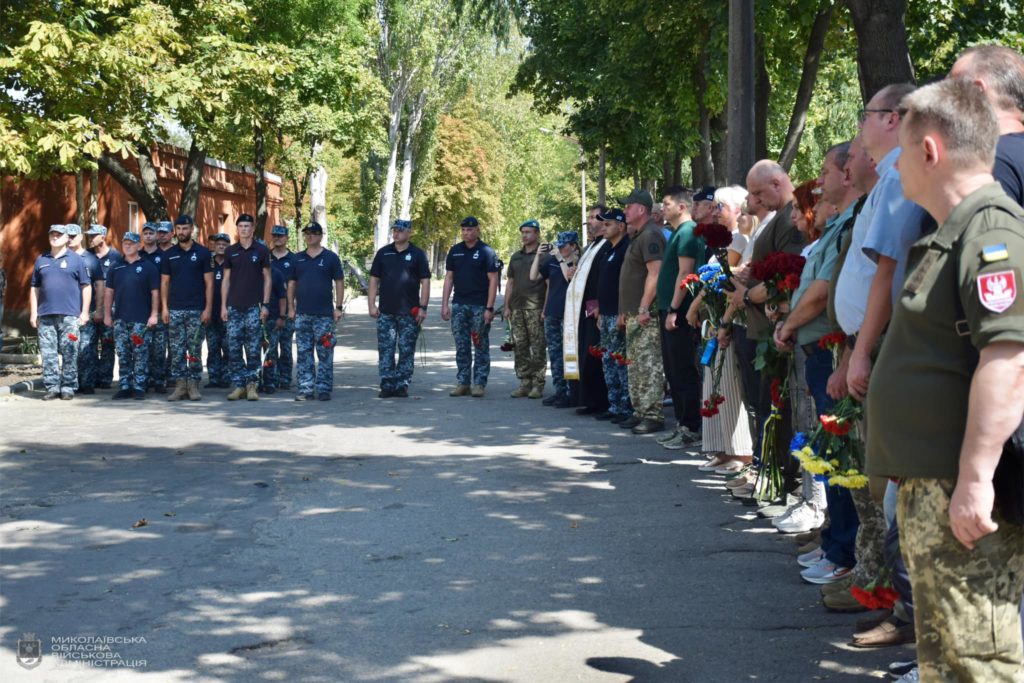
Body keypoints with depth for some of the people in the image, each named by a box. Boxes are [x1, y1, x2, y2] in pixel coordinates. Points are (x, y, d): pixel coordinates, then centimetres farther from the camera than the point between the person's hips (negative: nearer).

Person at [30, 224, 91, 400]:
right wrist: (33, 313, 9)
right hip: (45, 315, 3)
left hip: (69, 315, -3)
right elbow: (34, 288, 17)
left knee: (69, 353, -2)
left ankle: (68, 387, 4)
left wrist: (84, 312, -4)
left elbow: (86, 286, 3)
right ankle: (51, 387, 8)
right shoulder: (41, 260, 14)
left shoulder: (76, 259, 5)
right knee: (48, 353, 3)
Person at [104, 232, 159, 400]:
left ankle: (139, 387, 2)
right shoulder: (116, 268, 13)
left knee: (140, 355, -3)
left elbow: (155, 292, -1)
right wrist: (107, 314, 8)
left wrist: (154, 314, -8)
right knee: (123, 355, 5)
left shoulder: (148, 267, 2)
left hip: (141, 319, -4)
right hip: (120, 319, 4)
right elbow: (109, 292, 15)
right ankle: (125, 387, 10)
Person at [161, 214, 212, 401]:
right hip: (175, 309, 2)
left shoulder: (202, 253, 2)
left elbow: (209, 282, 0)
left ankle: (193, 385, 7)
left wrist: (208, 308, -7)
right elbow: (164, 282, 9)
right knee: (176, 350, 2)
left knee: (194, 350, 0)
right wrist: (164, 308, 0)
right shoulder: (169, 254, 8)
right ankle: (180, 385, 7)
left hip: (196, 310, -2)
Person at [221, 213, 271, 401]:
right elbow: (226, 279, 10)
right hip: (234, 307, 2)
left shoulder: (261, 251, 2)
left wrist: (266, 304, -5)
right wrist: (223, 306, 3)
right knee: (233, 348, 1)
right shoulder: (230, 251, 8)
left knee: (253, 349, -1)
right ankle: (238, 385, 7)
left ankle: (251, 385, 6)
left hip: (254, 307, -2)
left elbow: (267, 278, 3)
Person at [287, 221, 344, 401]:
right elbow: (291, 284, 14)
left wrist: (339, 307, -4)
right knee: (303, 353, 4)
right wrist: (291, 307, 7)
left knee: (325, 354, -2)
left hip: (324, 314, -3)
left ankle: (324, 388, 3)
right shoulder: (297, 259, 11)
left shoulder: (330, 258, 3)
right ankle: (305, 388, 8)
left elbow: (339, 283, 2)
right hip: (302, 314, 3)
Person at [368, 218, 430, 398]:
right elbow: (374, 280, 10)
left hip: (409, 312, -2)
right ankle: (387, 385, 6)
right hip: (386, 312, 2)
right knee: (385, 350, 1)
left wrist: (423, 307, -7)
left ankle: (402, 385, 10)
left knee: (407, 351, 2)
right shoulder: (383, 253, 8)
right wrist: (372, 304, 1)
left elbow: (425, 282, 0)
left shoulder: (417, 254, 2)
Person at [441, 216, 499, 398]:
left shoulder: (486, 252, -3)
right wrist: (445, 304, 4)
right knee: (461, 347, 6)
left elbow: (493, 280, -6)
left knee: (481, 347, 0)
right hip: (459, 305, 4)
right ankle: (462, 383, 12)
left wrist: (489, 308, -13)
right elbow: (449, 277, 12)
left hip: (479, 306, -4)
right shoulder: (455, 251, 10)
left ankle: (479, 384, 4)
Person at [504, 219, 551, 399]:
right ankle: (524, 382, 12)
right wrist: (507, 306, 10)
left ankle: (538, 384, 1)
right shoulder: (516, 257, 16)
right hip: (517, 308, 6)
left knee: (538, 348, -4)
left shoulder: (545, 256, -1)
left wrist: (546, 308, -11)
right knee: (520, 347, 6)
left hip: (535, 308, -6)